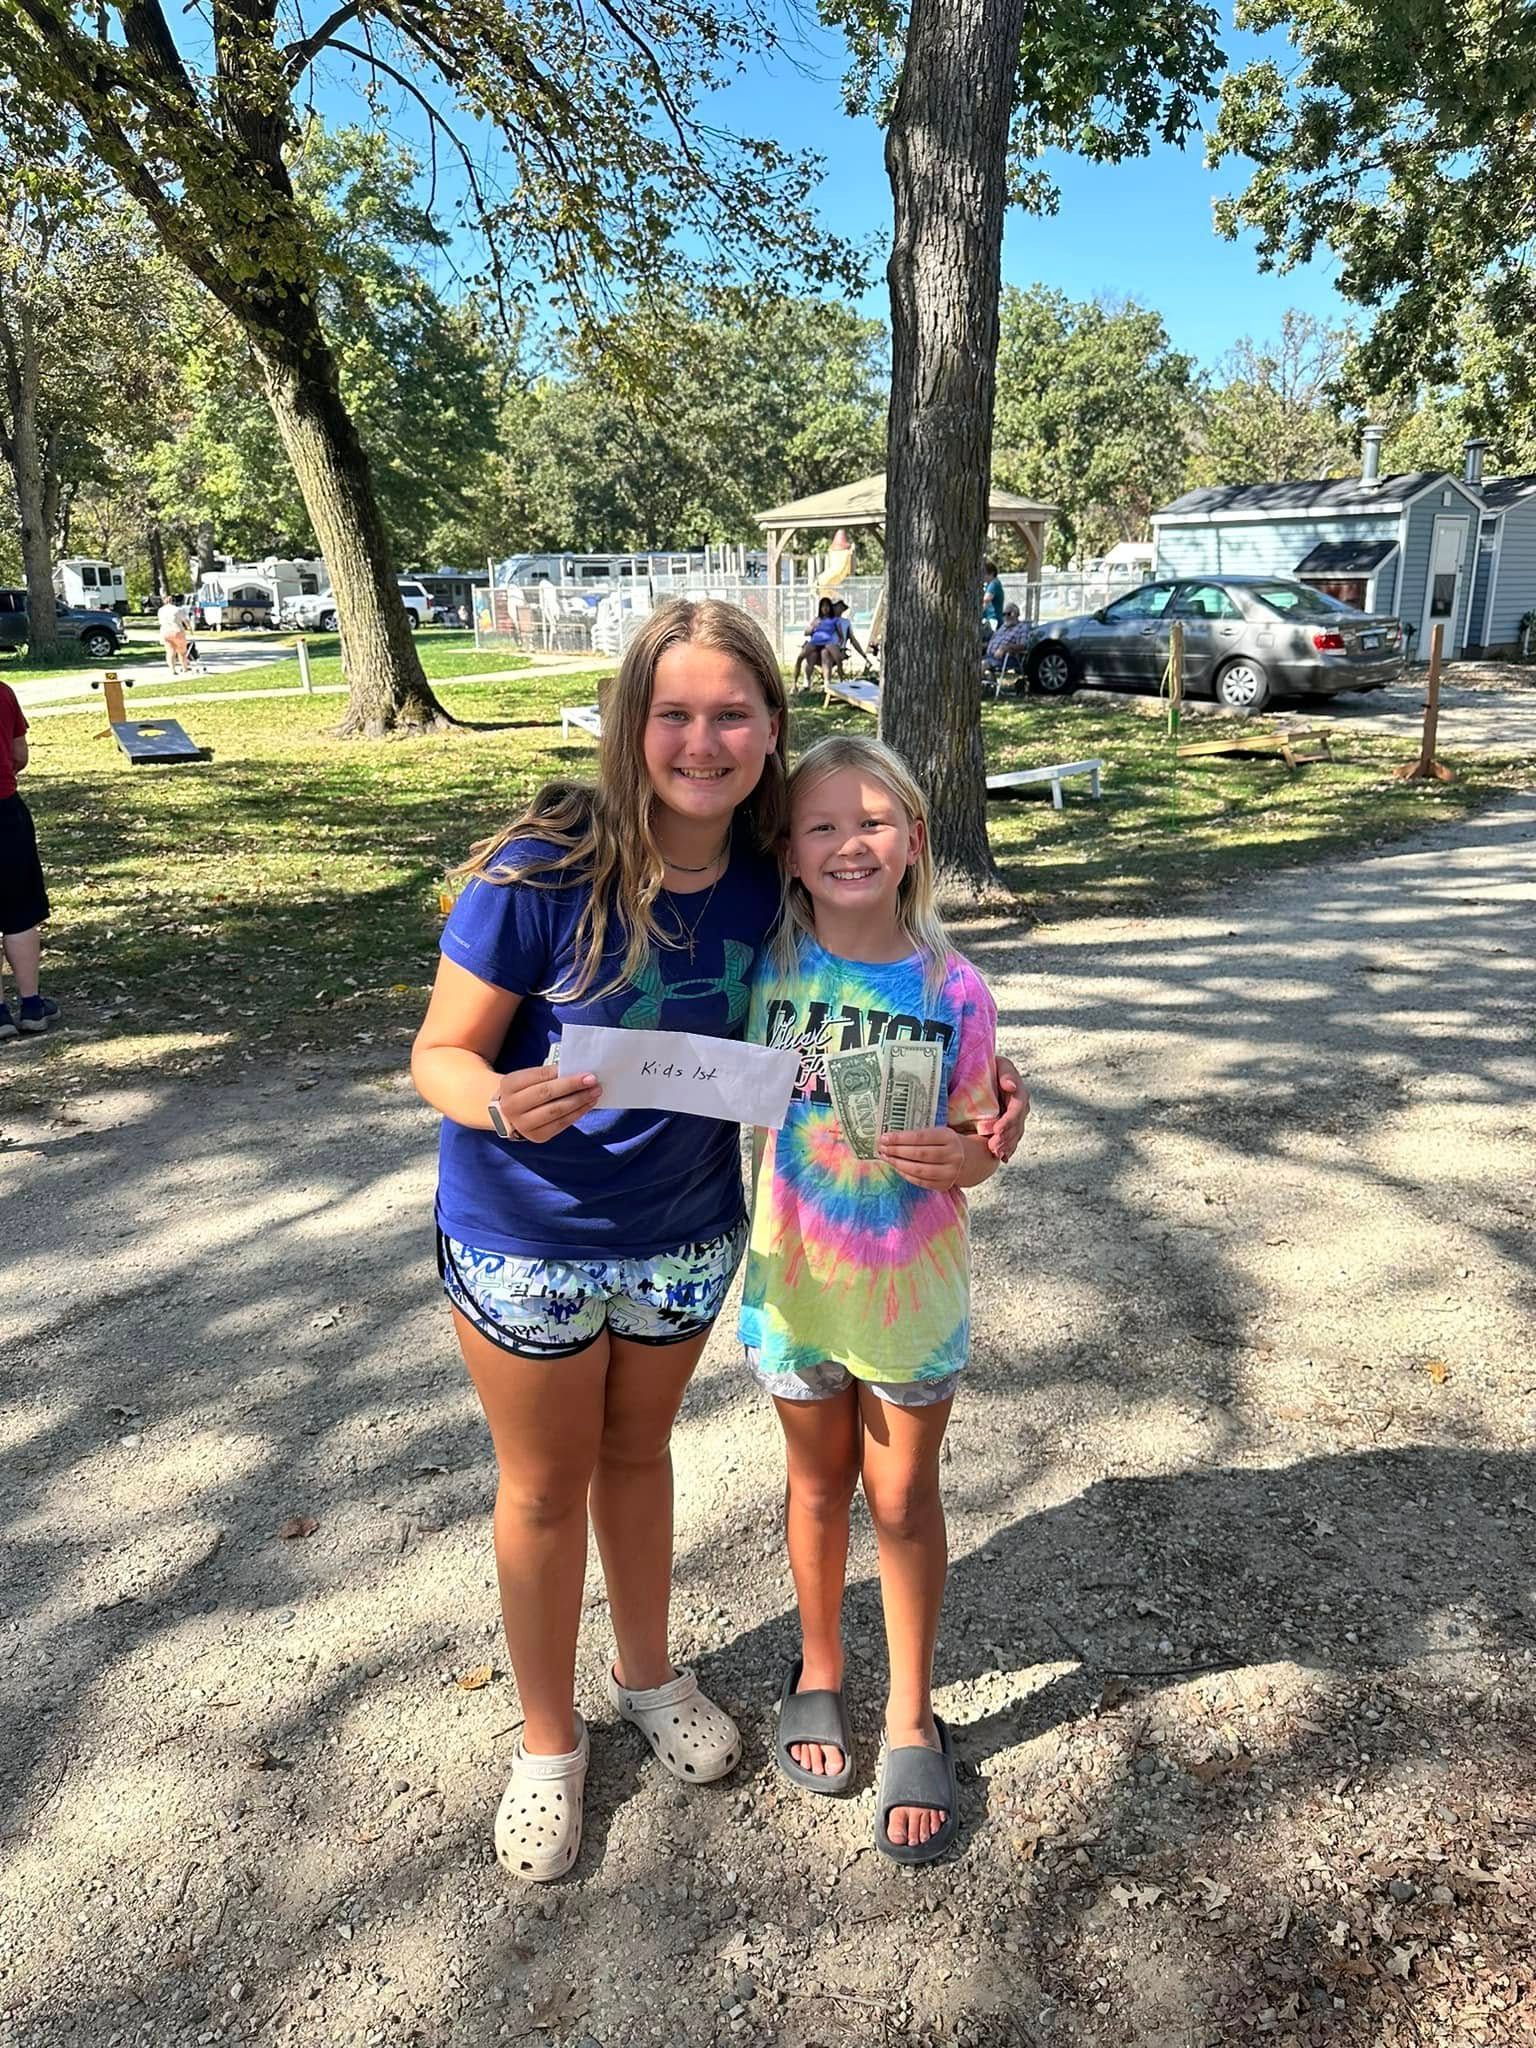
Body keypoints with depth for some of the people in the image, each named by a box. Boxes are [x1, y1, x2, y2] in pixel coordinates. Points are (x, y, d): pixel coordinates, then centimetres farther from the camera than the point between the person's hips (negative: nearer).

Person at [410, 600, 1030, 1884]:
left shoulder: (774, 880, -13)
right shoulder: (543, 875, -25)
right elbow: (442, 1055, -18)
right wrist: (502, 1101, -41)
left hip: (687, 1233, 3)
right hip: (527, 1236, -3)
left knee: (637, 1450, 25)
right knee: (546, 1485, 16)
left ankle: (648, 1672, 52)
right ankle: (548, 1739, 41)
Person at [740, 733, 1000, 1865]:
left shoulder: (954, 989, -13)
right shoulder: (766, 968, -10)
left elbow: (973, 1146, -5)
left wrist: (962, 1158, -27)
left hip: (912, 1284, -1)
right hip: (796, 1278, 1)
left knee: (905, 1495, 14)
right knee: (820, 1482, 19)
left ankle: (913, 1717, 34)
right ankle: (820, 1670, 45)